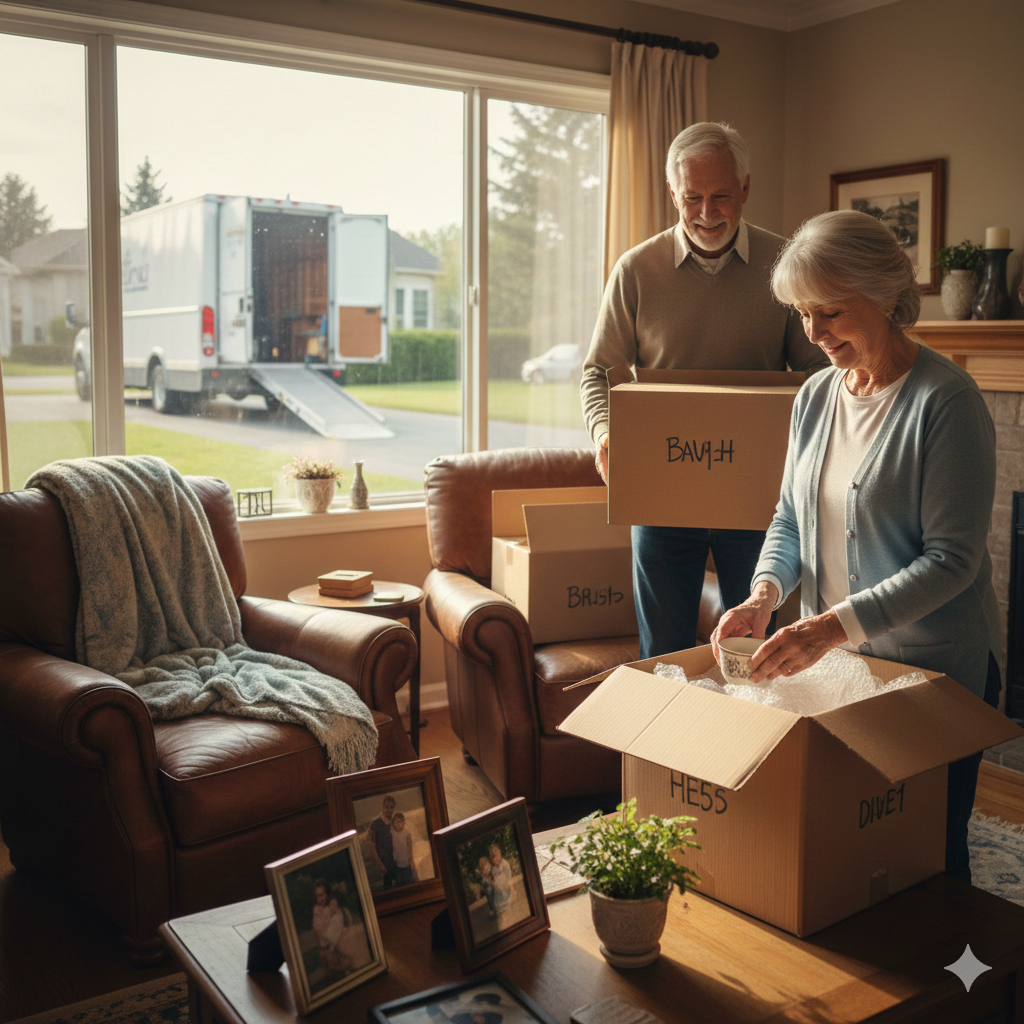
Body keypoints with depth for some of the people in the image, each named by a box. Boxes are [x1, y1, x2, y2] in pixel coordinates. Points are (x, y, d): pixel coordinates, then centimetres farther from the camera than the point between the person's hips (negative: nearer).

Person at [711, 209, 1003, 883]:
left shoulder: (946, 399, -16)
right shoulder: (815, 397, 5)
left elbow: (952, 558, -20)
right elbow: (790, 519, 11)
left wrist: (836, 624, -29)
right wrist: (765, 594, -9)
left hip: (937, 670, -6)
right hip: (833, 661, 6)